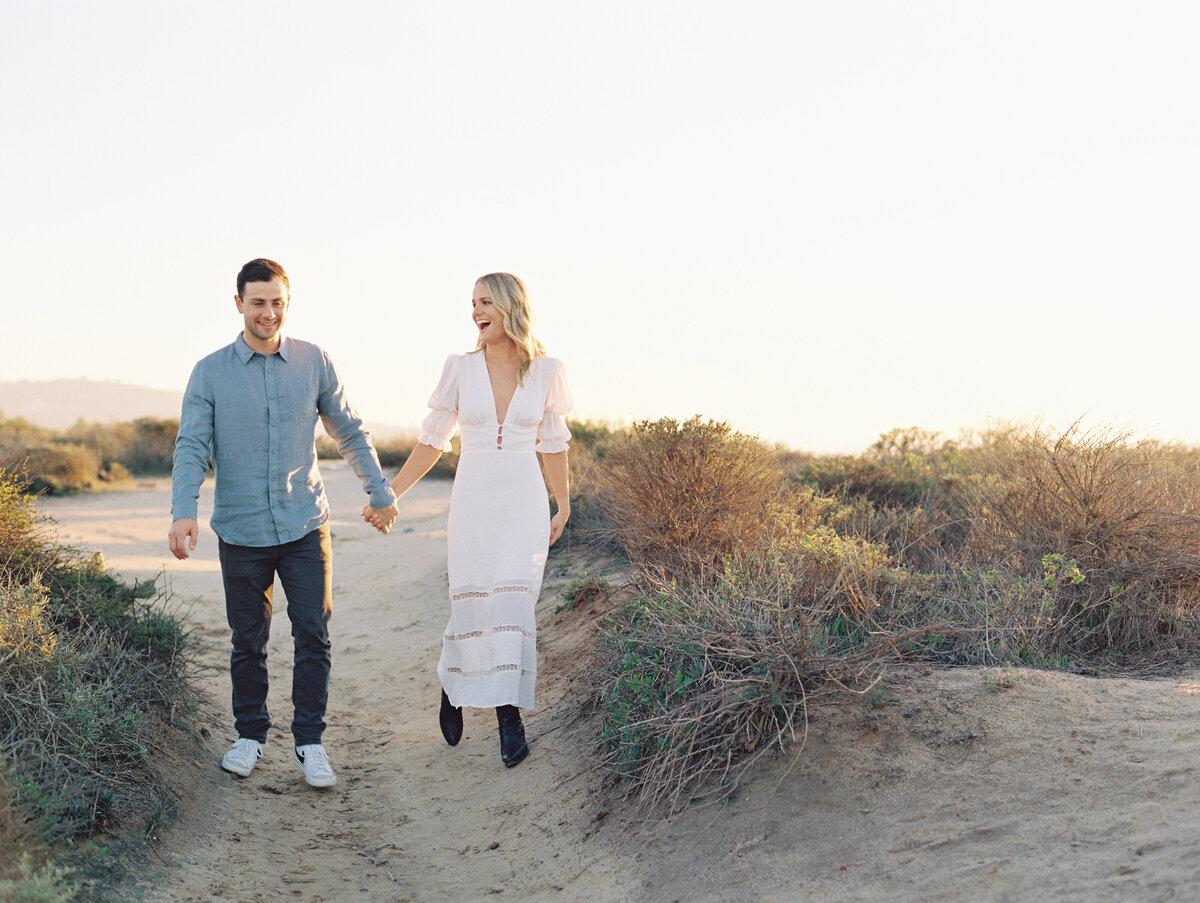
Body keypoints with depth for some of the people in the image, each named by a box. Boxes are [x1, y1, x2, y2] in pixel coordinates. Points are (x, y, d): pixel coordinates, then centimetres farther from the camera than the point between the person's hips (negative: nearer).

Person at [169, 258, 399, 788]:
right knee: (248, 642, 8)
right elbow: (191, 447, -6)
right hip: (241, 531, -1)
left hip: (305, 525, 1)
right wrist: (183, 511, -21)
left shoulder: (314, 363, 3)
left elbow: (350, 433, 12)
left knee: (313, 635, -3)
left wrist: (381, 494, 16)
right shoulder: (211, 373, -2)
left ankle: (309, 742, 8)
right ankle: (250, 735, 25)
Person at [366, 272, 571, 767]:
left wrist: (563, 506, 16)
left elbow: (552, 443, 12)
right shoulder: (460, 368, 1)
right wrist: (389, 494, 4)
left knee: (514, 604, -8)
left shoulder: (546, 371, 1)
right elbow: (432, 440, 7)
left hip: (524, 503, 0)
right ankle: (452, 683, 24)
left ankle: (509, 712, 0)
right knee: (471, 605, -4)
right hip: (473, 501, 0)